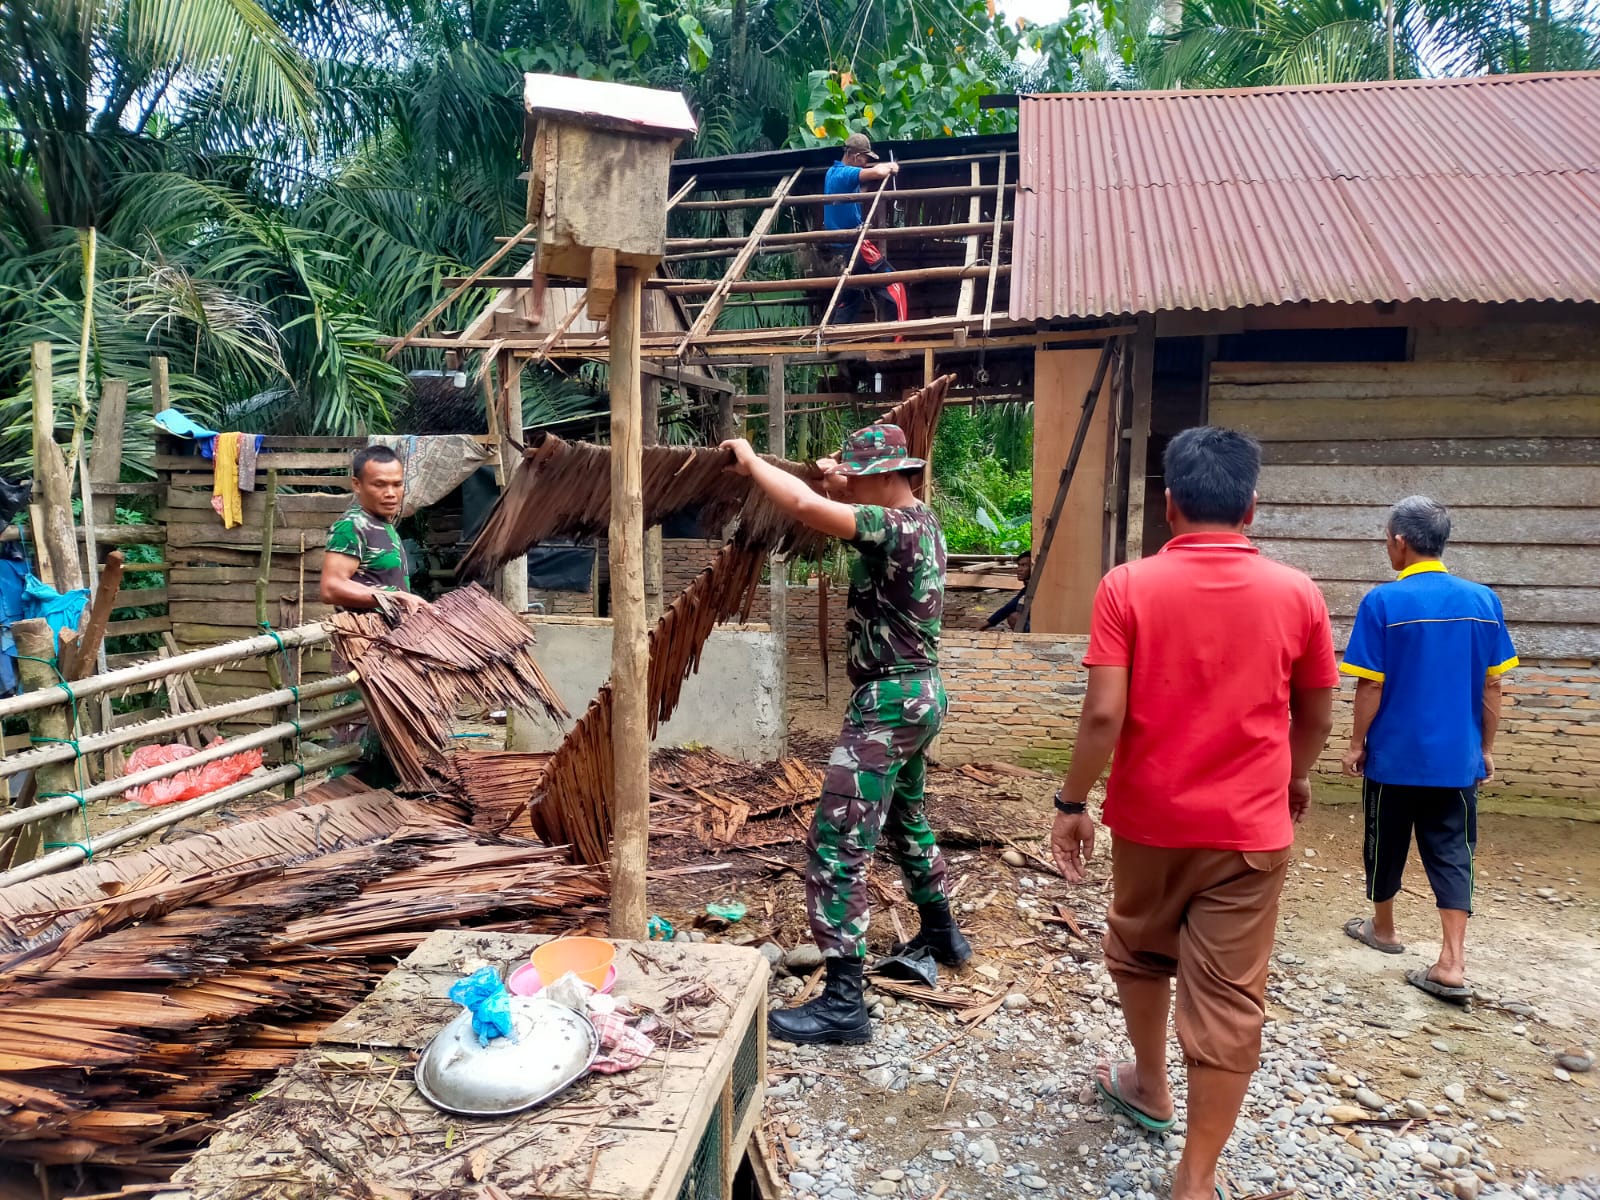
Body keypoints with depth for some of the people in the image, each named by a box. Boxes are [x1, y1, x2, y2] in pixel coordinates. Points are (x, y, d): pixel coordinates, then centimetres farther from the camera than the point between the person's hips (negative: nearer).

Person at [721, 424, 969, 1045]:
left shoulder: (894, 527, -20)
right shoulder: (921, 518, 9)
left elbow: (807, 507, -31)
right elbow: (858, 510, 29)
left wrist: (751, 462, -16)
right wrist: (841, 484, 10)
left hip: (889, 702, -11)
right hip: (918, 693, 11)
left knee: (835, 846, -8)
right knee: (906, 816, 28)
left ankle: (843, 1002, -5)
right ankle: (941, 935, 45)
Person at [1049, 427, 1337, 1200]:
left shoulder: (1127, 587, -11)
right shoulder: (1296, 594, -5)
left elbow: (1104, 714, -16)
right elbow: (1316, 718, 5)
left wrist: (1072, 803, -4)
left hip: (1149, 818, 0)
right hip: (1250, 828, 0)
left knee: (1139, 952, 25)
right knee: (1228, 1001, 6)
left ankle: (1149, 1087, 45)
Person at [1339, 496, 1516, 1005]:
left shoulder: (1383, 601, -14)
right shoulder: (1483, 601, 0)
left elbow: (1370, 686, -12)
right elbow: (1492, 686, 4)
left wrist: (1355, 744, 0)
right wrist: (1487, 748, 14)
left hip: (1395, 755, -3)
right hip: (1458, 757, 3)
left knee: (1387, 844, 15)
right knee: (1452, 854, 7)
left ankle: (1383, 928, 34)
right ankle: (1452, 964, 2)